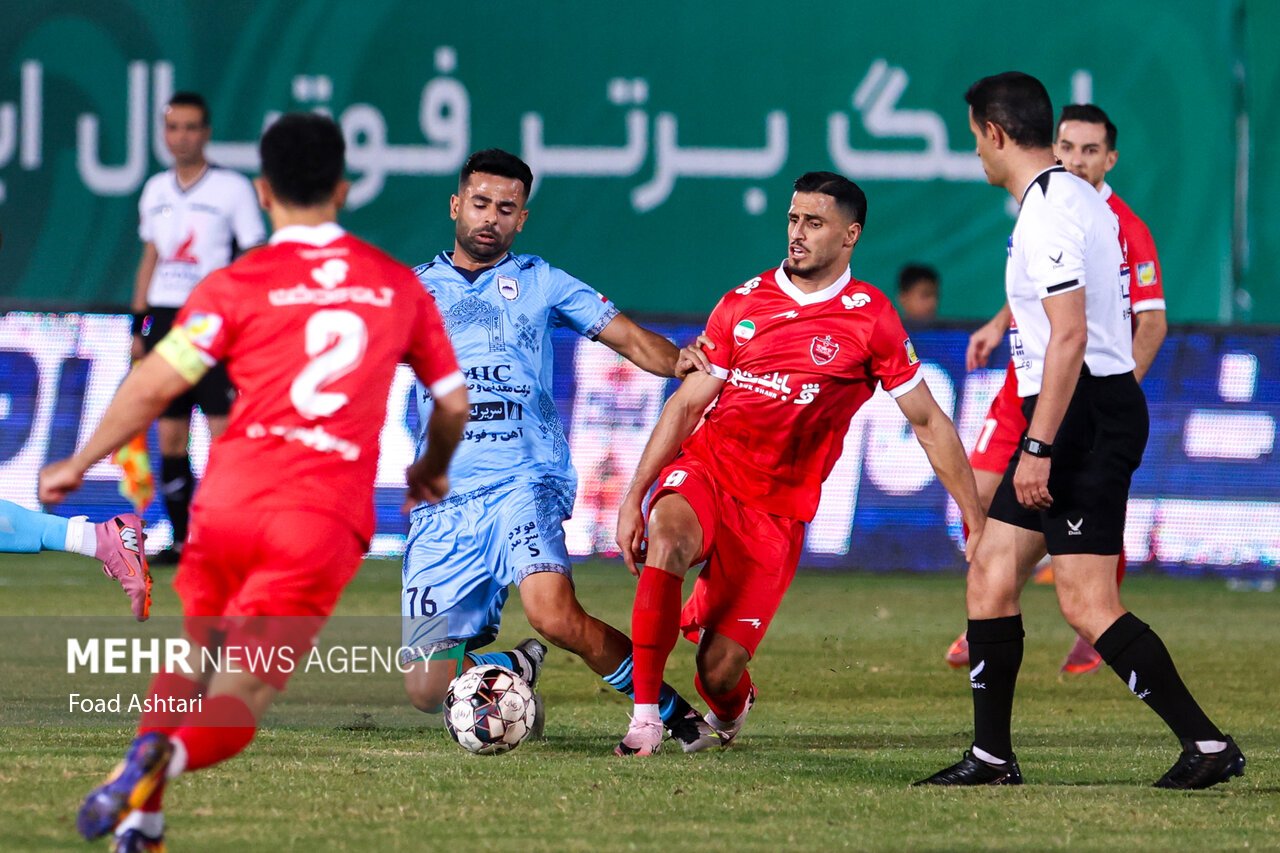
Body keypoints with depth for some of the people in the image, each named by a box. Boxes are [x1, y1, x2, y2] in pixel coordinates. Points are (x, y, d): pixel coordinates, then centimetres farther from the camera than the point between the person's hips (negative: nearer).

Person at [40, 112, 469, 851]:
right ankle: (165, 758, -35)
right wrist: (433, 472, 40)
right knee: (239, 699, -2)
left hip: (231, 500, 0)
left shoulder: (238, 284, 4)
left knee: (191, 663, 22)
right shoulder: (398, 285, 12)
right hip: (327, 520, 0)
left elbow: (156, 385, -3)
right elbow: (453, 404, 19)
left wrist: (80, 464, 9)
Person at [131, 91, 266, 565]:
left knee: (223, 432, -10)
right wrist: (137, 326, 15)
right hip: (164, 317, 5)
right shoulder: (156, 190, 14)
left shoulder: (232, 188, -1)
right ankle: (180, 539, 9)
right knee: (170, 436, 3)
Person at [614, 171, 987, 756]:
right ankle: (645, 717, -28)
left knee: (720, 670, -9)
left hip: (778, 508, -2)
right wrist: (634, 496, 2)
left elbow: (928, 423, 3)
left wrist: (975, 521, 2)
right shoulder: (742, 303, 5)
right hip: (705, 468, 2)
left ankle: (729, 709, 32)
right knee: (667, 538, -35)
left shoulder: (871, 319, -2)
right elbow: (687, 404, 9)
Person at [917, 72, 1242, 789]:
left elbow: (1070, 335, -23)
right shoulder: (1079, 199, 15)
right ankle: (993, 757, 13)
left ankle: (1208, 744, -11)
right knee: (991, 575, 10)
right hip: (1106, 405, 11)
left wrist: (1039, 448, -23)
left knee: (1089, 605, -12)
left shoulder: (1048, 211, -16)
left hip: (1083, 412, -11)